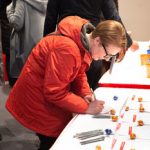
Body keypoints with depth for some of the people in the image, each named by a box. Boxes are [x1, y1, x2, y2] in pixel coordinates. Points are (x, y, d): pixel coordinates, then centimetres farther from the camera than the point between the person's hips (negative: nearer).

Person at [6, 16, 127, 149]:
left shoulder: (85, 44, -4)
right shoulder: (67, 48, -33)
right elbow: (55, 92, -29)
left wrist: (85, 93, -9)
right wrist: (86, 107, -23)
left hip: (49, 99, 9)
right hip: (37, 102, -9)